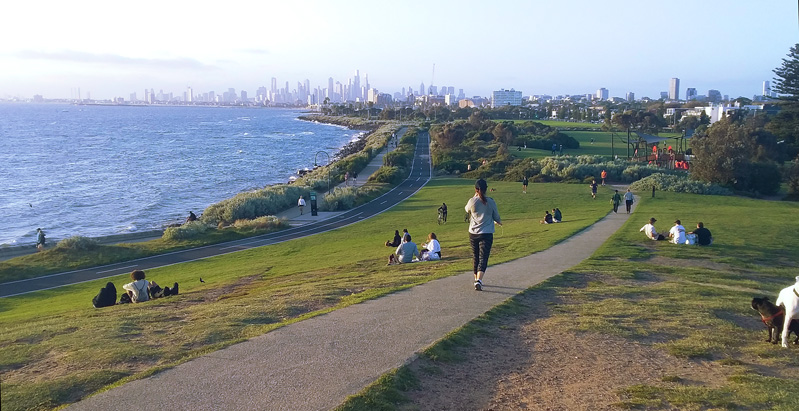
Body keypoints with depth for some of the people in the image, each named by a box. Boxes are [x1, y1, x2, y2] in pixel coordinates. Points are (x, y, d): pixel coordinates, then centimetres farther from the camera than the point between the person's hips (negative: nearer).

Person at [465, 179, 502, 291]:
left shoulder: (472, 201, -8)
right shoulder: (490, 202, -6)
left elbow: (467, 209, 16)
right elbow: (496, 217, 6)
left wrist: (475, 197, 16)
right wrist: (499, 222, 28)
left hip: (473, 234, 2)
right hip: (486, 234, -2)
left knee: (475, 258, 16)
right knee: (483, 258, -3)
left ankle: (476, 279, 30)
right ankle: (479, 280, -21)